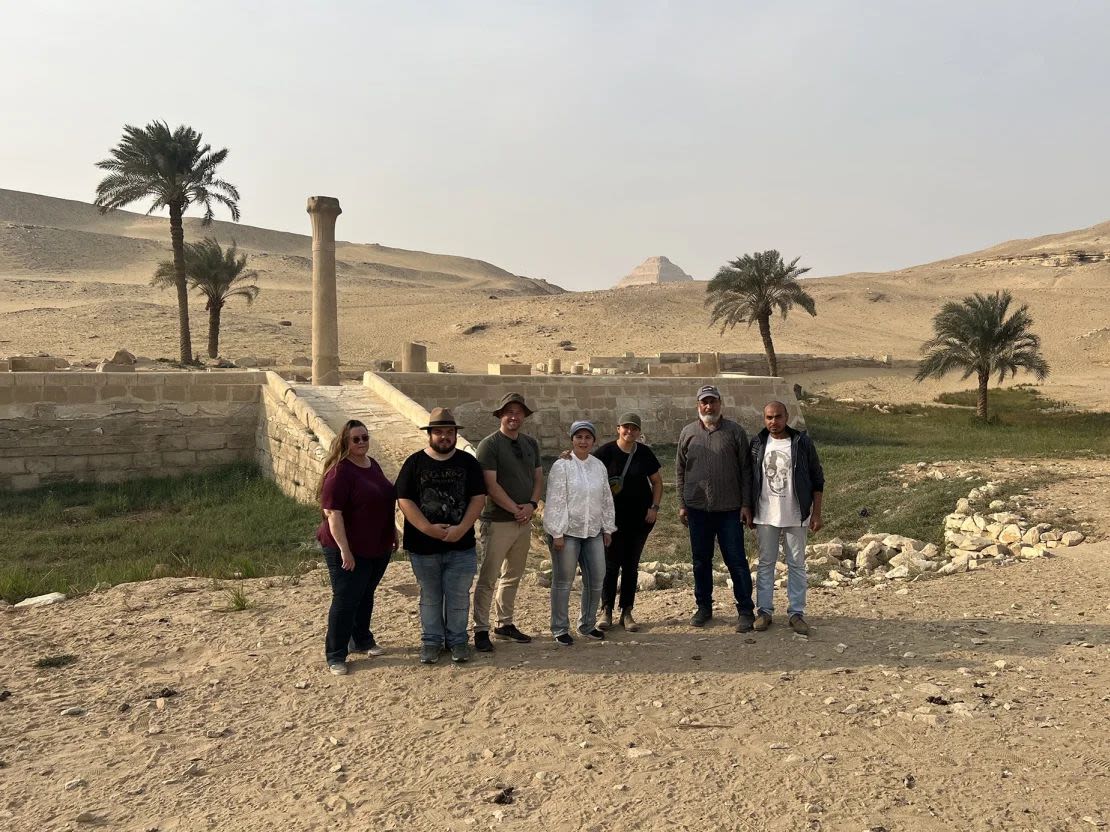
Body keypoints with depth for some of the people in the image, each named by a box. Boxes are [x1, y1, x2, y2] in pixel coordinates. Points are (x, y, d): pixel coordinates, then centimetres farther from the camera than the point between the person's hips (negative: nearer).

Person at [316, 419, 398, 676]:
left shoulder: (373, 465, 8)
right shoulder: (340, 472, -18)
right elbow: (332, 512, -23)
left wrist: (392, 534, 19)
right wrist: (344, 549, -25)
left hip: (378, 547, 8)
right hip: (350, 550, -8)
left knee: (366, 596, 20)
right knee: (345, 600, 1)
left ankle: (362, 640, 36)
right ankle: (335, 655, 13)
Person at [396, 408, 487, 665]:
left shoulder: (468, 462, 3)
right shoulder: (414, 463, -1)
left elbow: (478, 497, -1)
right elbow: (405, 500, -7)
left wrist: (462, 528, -14)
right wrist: (429, 529, -17)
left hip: (461, 545, 1)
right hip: (423, 545, 0)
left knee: (459, 596, 6)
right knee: (430, 597, 12)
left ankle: (457, 640, 23)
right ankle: (431, 640, 26)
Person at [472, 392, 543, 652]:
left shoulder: (530, 443, 12)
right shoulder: (489, 445, -9)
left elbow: (538, 478, 12)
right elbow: (491, 485, -15)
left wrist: (531, 504, -6)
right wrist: (515, 509, -15)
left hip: (524, 521, 7)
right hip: (498, 521, -7)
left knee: (512, 576, 15)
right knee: (488, 578, -2)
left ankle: (505, 624, 26)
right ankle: (481, 630, 6)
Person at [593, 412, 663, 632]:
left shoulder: (645, 453, 2)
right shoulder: (606, 451, -6)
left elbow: (657, 481, 11)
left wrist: (654, 507, 1)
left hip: (640, 516, 2)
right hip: (613, 514, -2)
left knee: (631, 564, 7)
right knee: (611, 563, -1)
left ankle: (627, 613, 15)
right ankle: (606, 611, 10)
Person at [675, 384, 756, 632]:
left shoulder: (734, 431, 0)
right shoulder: (688, 433, 6)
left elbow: (745, 470, 1)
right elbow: (680, 471, 10)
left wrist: (746, 504, -4)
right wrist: (682, 504, 6)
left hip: (730, 509, -2)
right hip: (697, 508, 2)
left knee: (736, 561, 1)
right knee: (701, 560, 12)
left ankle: (746, 610, 11)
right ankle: (703, 607, 25)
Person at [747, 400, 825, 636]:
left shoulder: (802, 443, -4)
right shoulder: (757, 445, 2)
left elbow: (817, 480, 0)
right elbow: (749, 481, 9)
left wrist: (817, 513, -4)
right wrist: (749, 512, 7)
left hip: (795, 516, -1)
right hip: (765, 516, 2)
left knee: (796, 565, 6)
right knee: (765, 564, 8)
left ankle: (796, 613, 15)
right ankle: (764, 611, 16)